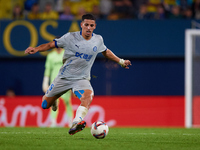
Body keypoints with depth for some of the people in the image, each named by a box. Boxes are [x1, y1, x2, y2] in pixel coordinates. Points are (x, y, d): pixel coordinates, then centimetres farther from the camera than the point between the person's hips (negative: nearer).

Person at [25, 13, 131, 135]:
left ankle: (77, 123, -50)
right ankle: (54, 98, 41)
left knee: (88, 95, -35)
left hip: (82, 79, 0)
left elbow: (106, 52, 23)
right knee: (45, 105, 4)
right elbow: (51, 45, -4)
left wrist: (121, 61, 27)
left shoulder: (98, 40, 1)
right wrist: (36, 49, -20)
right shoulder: (70, 37, -8)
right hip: (64, 77, 0)